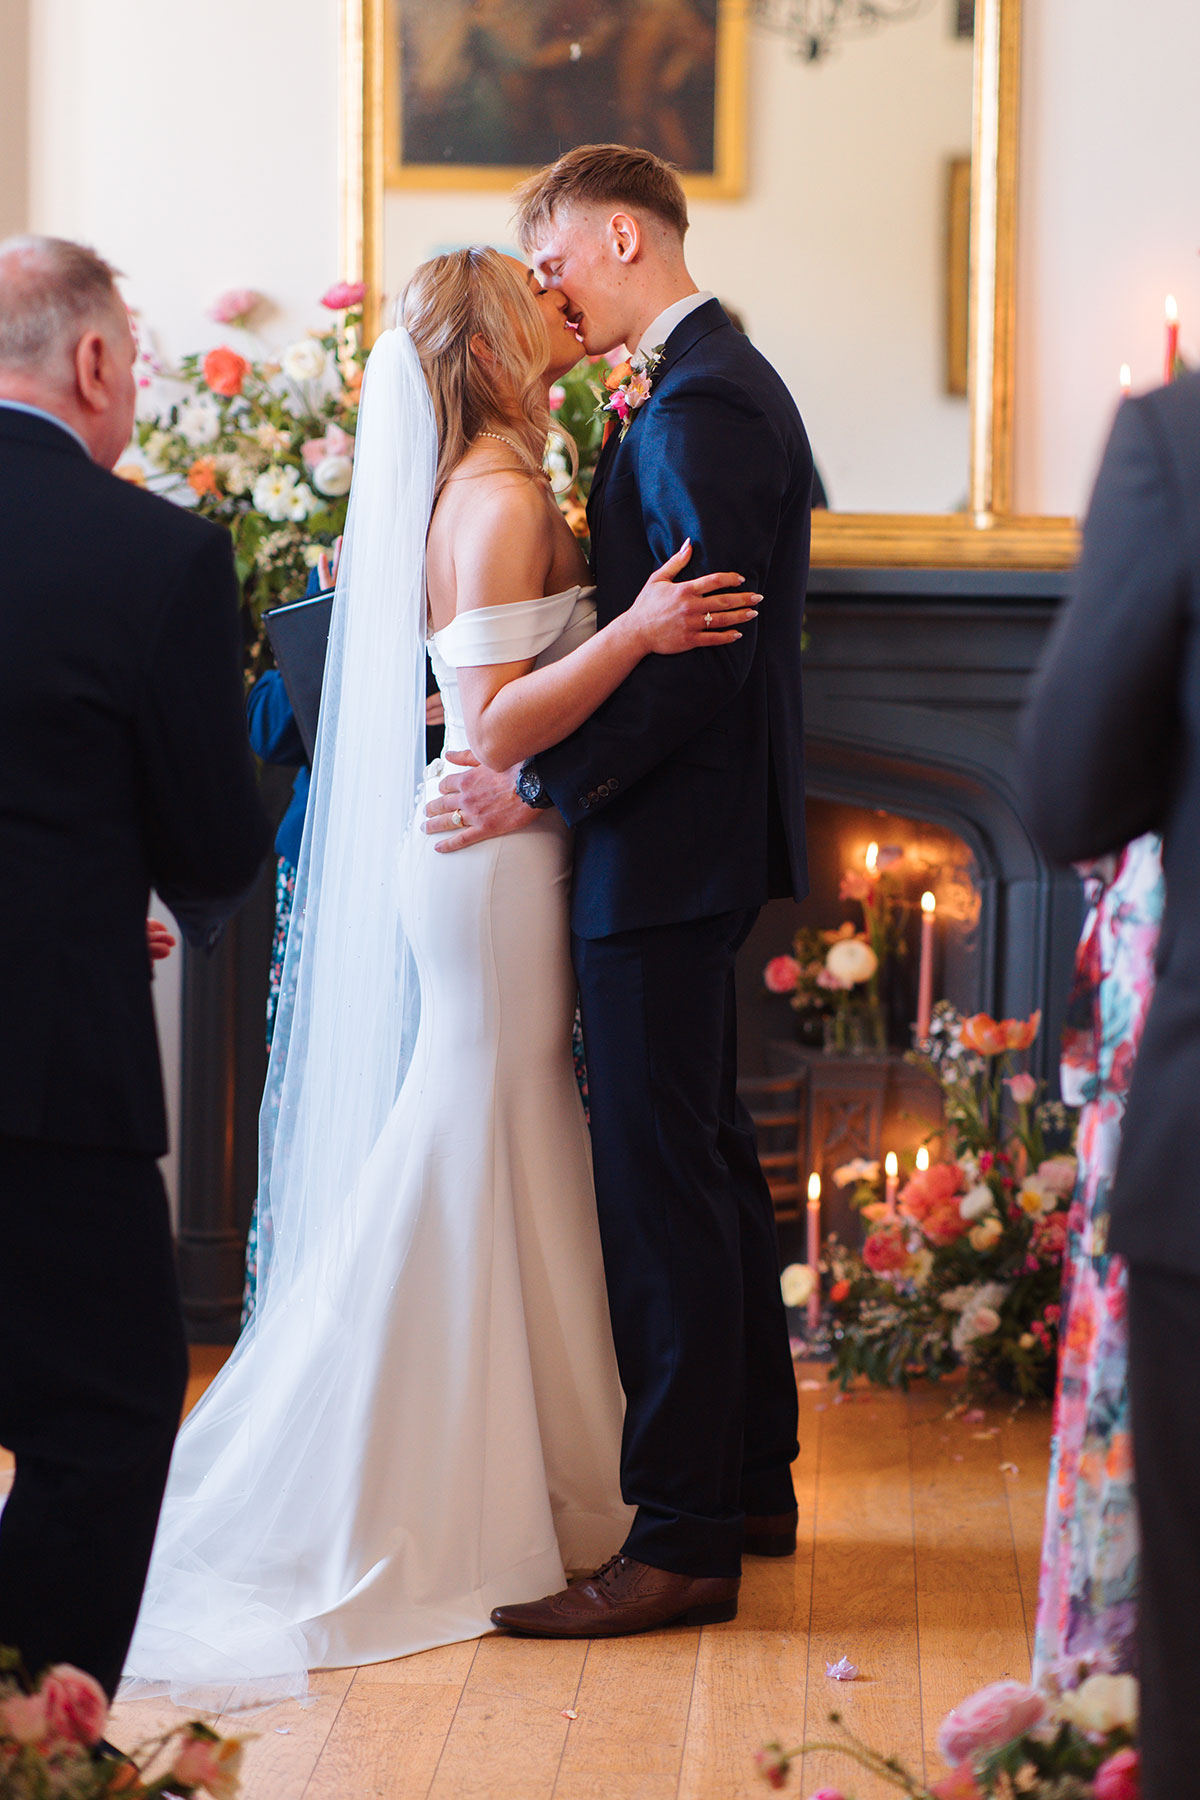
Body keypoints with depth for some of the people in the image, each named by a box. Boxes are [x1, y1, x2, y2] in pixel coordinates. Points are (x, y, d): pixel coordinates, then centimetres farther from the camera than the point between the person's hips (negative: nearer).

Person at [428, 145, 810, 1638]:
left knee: (659, 1175, -7)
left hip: (665, 844, -11)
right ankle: (750, 1478, 28)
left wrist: (537, 786, -21)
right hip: (702, 834, 11)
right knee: (705, 1158, 17)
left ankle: (682, 1539, -3)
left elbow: (693, 657, -23)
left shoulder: (698, 409, -17)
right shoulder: (716, 384, 16)